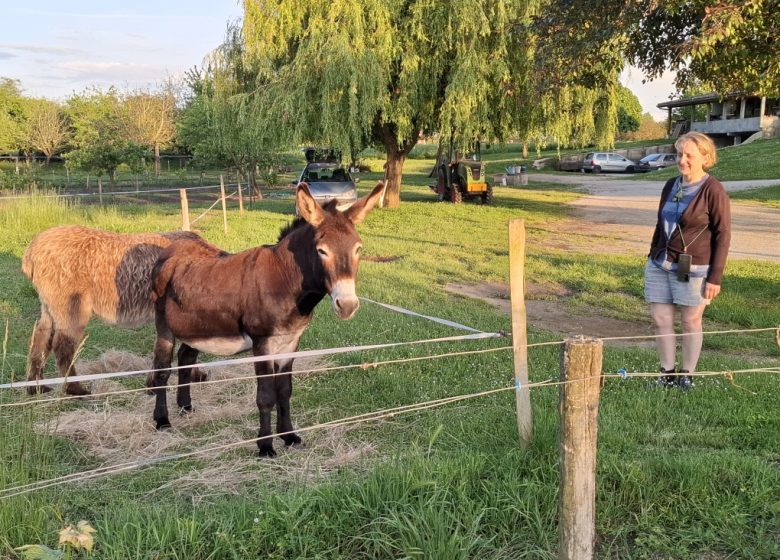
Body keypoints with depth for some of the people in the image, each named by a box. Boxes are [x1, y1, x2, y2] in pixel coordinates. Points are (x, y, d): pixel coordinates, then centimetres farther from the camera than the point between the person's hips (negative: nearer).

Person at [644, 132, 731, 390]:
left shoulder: (713, 190, -11)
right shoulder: (671, 186, 8)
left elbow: (722, 235, -10)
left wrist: (715, 276, -12)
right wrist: (652, 257, 19)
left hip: (693, 269, -6)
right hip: (660, 265, 6)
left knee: (691, 322, 6)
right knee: (660, 320, 5)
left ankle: (686, 376, 20)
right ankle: (667, 373, 18)